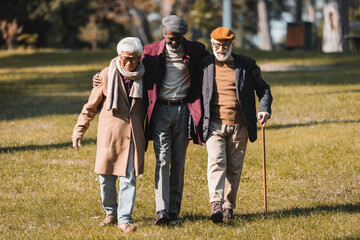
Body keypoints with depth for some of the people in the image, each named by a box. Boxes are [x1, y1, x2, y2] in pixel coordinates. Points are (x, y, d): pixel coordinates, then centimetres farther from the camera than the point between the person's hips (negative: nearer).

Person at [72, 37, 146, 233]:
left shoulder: (142, 77, 3)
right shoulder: (107, 75, -3)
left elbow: (147, 105, 18)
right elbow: (91, 106, 4)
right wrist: (79, 130, 4)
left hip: (133, 136, 1)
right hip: (109, 133, -1)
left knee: (128, 178, -6)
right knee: (106, 177, 5)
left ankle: (124, 219, -3)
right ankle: (111, 213, 25)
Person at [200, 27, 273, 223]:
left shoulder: (246, 65, 7)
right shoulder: (205, 65, 8)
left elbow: (263, 88, 13)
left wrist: (264, 108, -5)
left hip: (239, 126, 1)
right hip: (214, 124, -1)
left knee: (234, 168, 5)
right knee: (216, 162, -18)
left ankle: (229, 206, 17)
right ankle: (216, 204, -27)